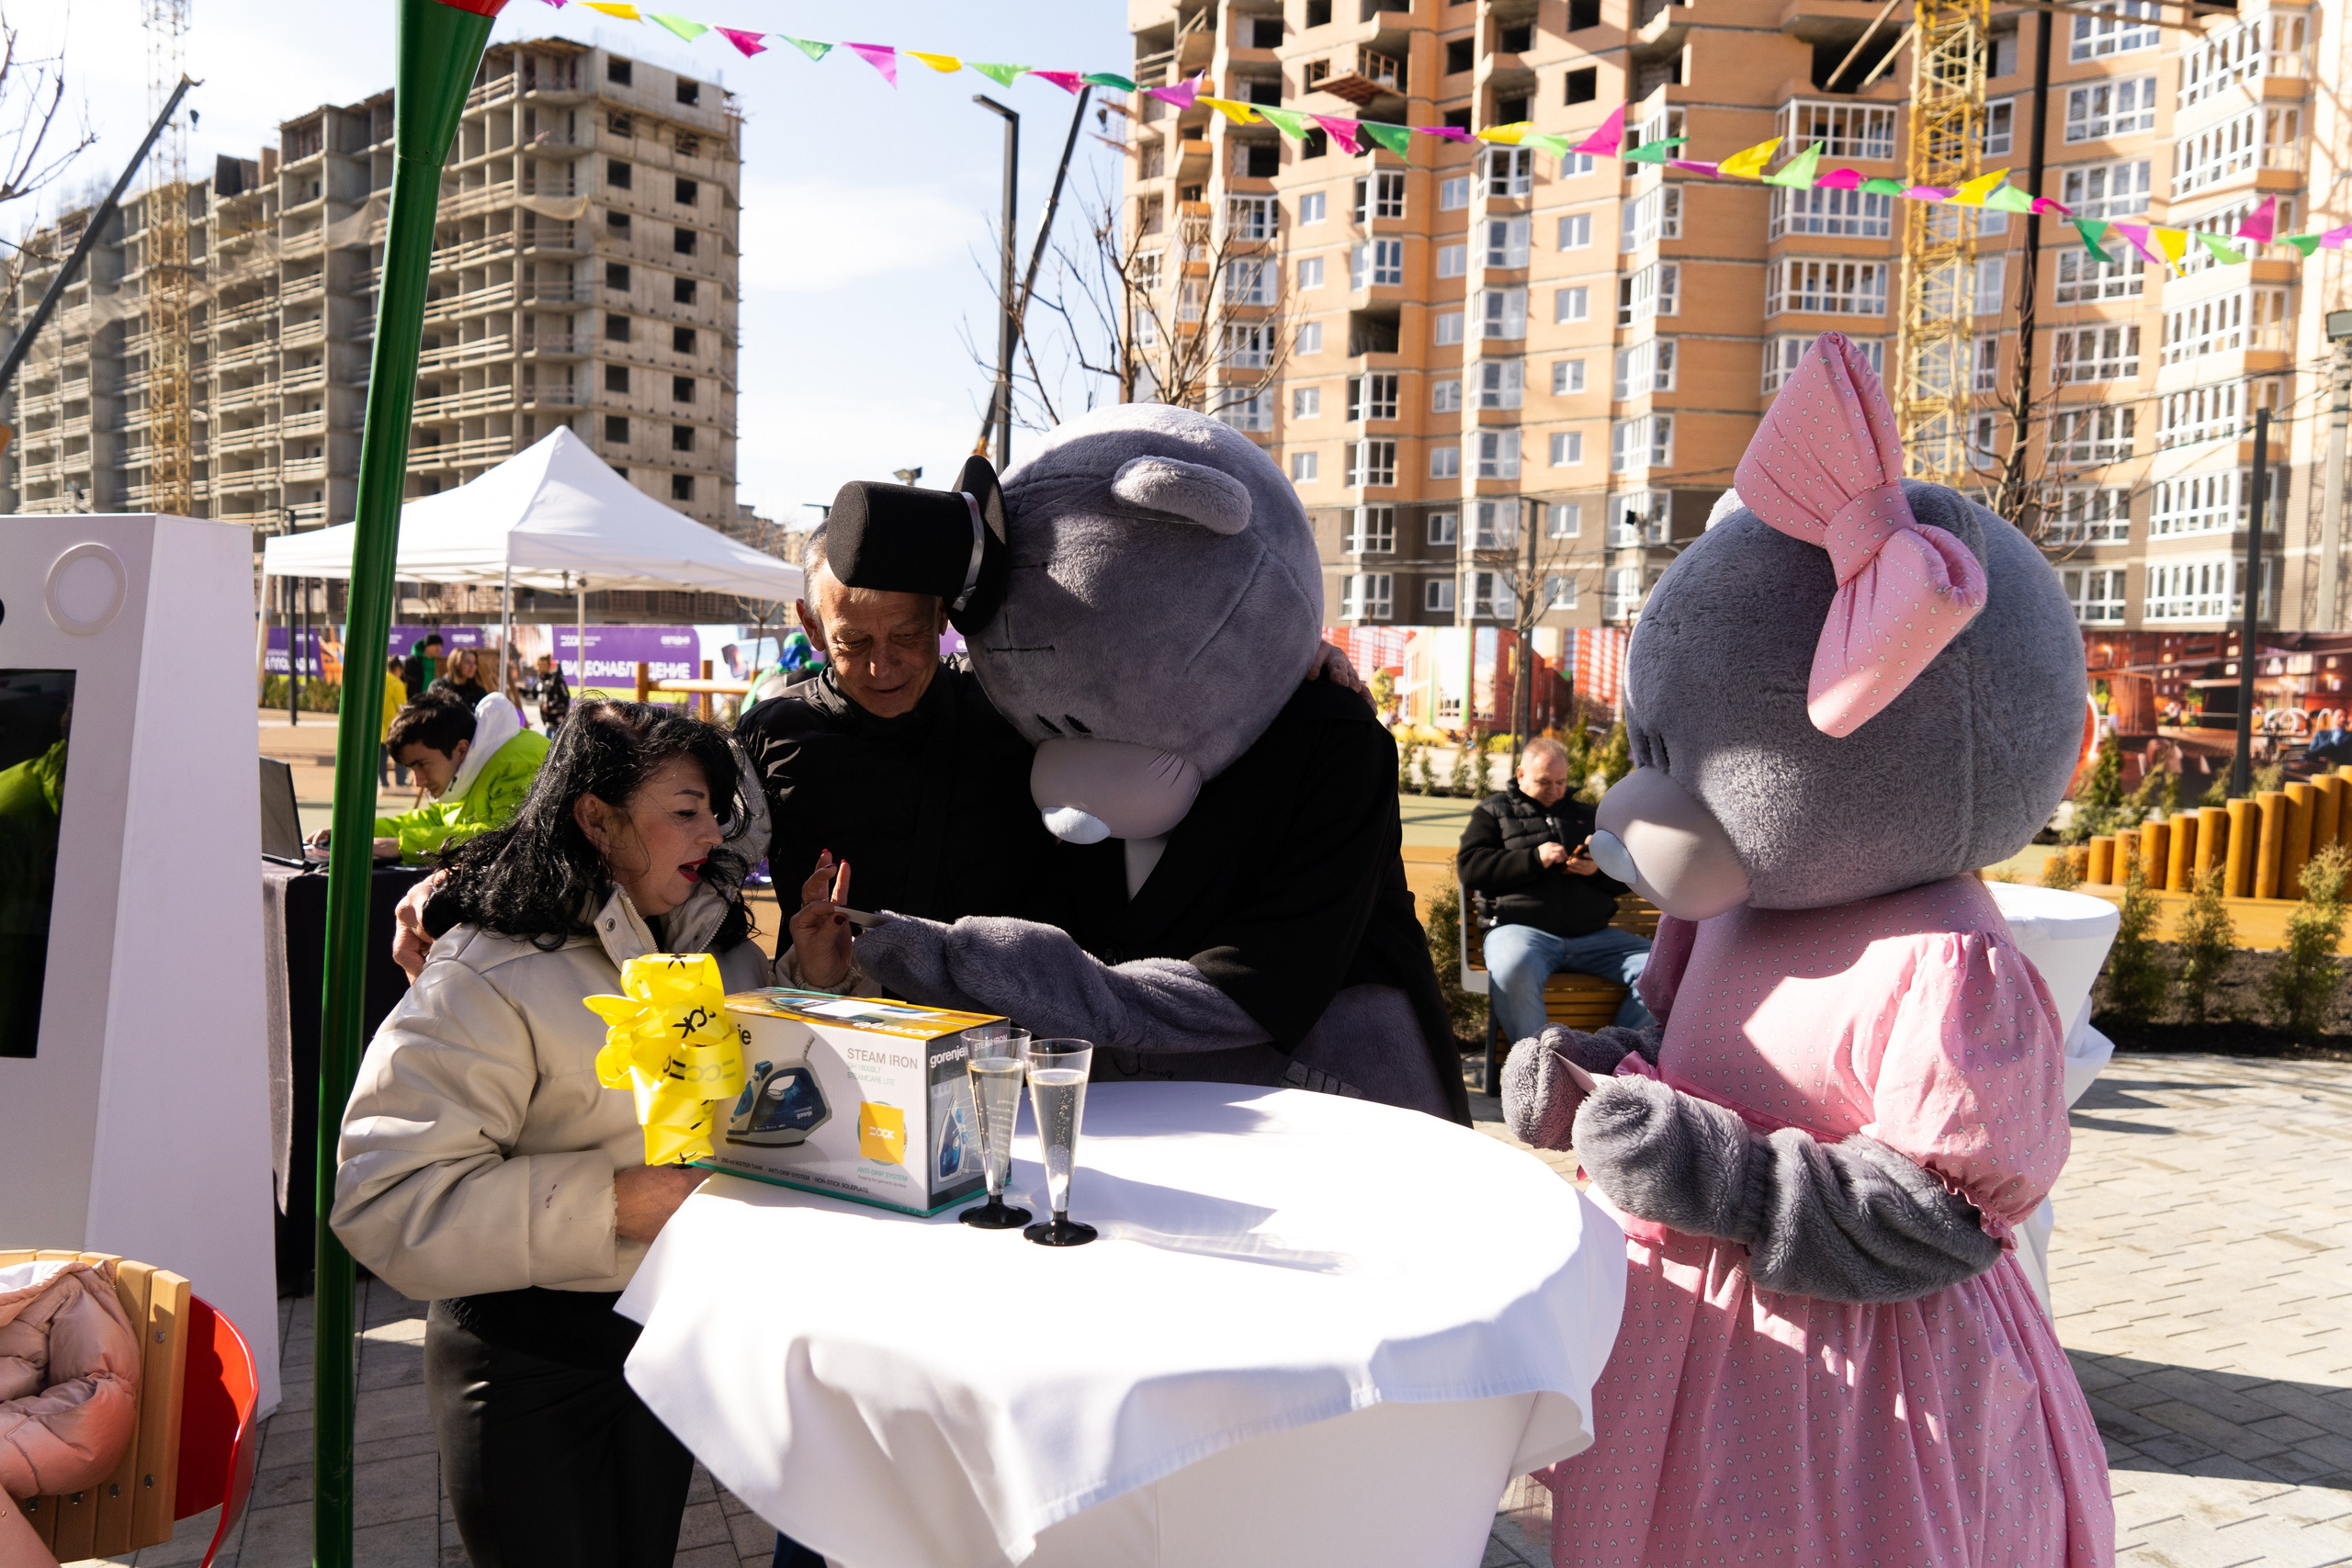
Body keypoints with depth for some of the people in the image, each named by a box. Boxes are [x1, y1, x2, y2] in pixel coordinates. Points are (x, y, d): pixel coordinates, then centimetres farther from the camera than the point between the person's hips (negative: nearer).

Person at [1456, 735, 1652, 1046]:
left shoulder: (1585, 814, 29)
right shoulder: (1493, 810, 19)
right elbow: (1469, 867, 3)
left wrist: (1599, 870, 2)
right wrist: (1534, 859, -6)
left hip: (1594, 935, 4)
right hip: (1522, 928, -4)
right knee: (1512, 971, -40)